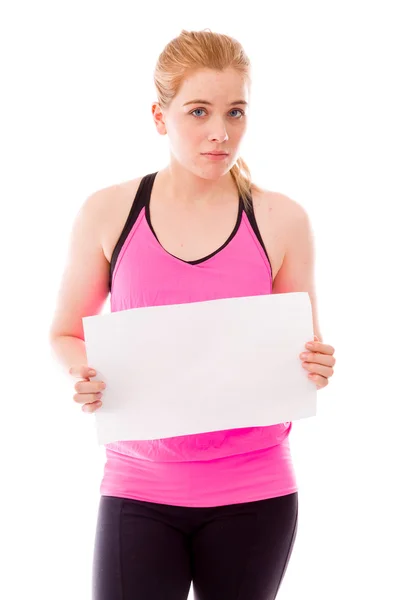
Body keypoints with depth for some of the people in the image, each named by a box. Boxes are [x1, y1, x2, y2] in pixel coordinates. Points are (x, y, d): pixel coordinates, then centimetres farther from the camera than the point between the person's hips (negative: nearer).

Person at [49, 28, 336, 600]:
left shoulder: (281, 221, -1)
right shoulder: (108, 213, -1)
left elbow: (305, 353, 8)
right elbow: (65, 336, 8)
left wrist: (315, 370, -14)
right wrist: (86, 378, -13)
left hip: (254, 493, 1)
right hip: (139, 488, 0)